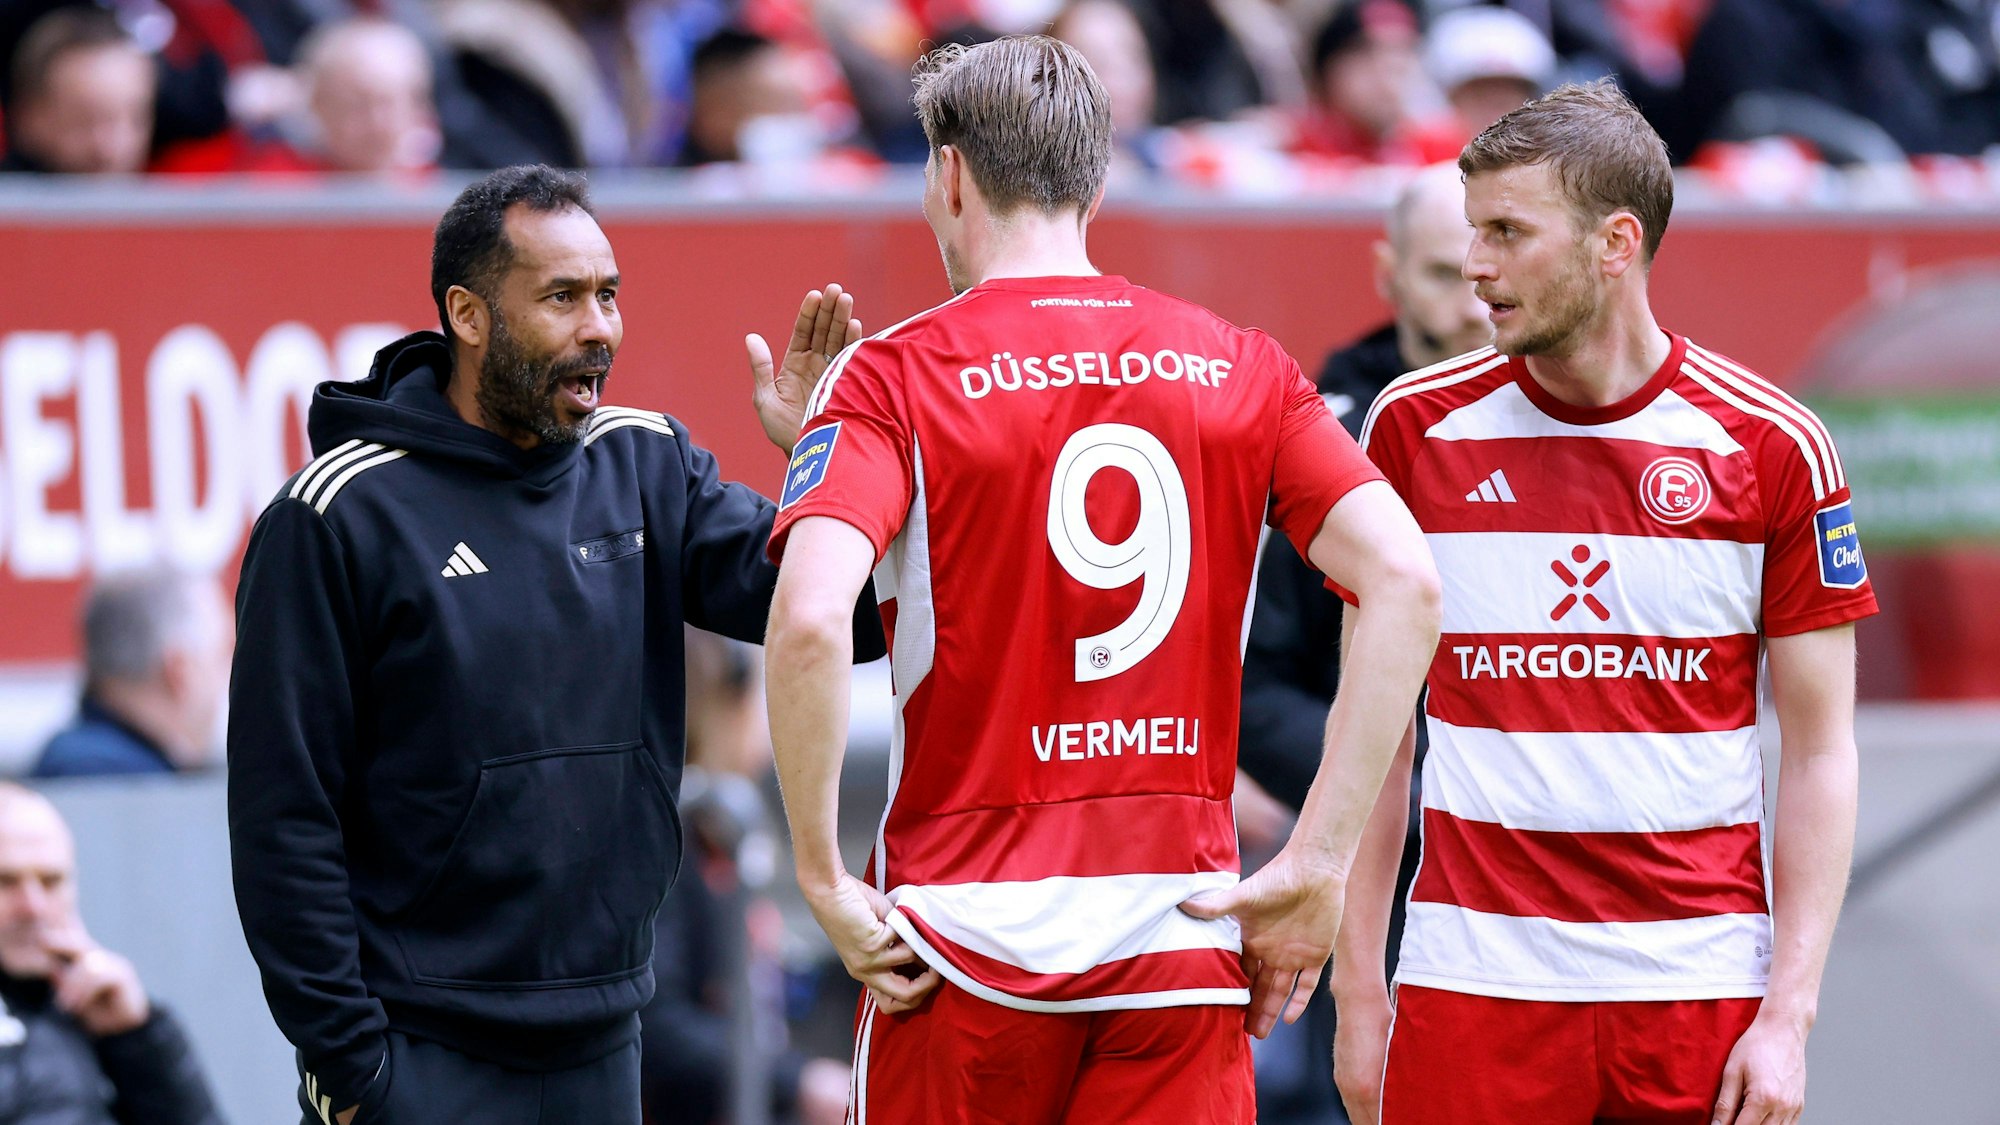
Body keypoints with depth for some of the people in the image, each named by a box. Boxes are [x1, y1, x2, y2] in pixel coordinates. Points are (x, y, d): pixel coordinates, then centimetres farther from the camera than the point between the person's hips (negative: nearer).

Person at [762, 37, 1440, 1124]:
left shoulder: (893, 376, -3)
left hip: (968, 946, -2)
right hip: (1184, 938, 2)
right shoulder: (1240, 370, 7)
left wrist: (823, 878, -10)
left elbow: (809, 622, -19)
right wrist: (1316, 866, -3)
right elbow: (1405, 584, -3)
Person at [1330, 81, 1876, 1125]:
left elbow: (1821, 754, 1)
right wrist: (1356, 984, 2)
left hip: (1701, 991, -1)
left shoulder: (1771, 446, -1)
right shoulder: (1413, 425, 3)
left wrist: (1788, 1017, -6)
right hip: (1471, 988, 1)